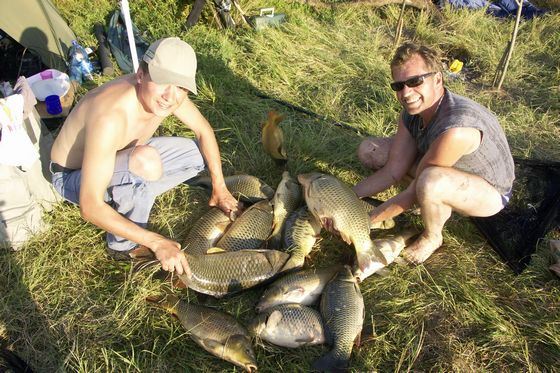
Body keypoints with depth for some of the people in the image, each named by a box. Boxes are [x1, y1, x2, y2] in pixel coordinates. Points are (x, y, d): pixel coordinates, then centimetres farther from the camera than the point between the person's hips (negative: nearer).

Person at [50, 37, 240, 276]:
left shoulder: (168, 93, -20)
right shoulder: (110, 117, -40)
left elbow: (203, 130, -1)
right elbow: (90, 209, -38)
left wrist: (219, 189, -3)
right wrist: (157, 242, -38)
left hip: (117, 157, 7)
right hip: (73, 175, -6)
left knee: (198, 154, -1)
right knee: (146, 162, -38)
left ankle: (129, 197, 4)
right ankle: (123, 246, -12)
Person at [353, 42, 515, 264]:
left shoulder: (455, 129, -39)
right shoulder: (411, 111, -14)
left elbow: (416, 192, -32)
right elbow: (393, 172, -11)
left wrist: (364, 220, -26)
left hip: (489, 191, -7)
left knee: (431, 181, -42)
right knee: (370, 150, -4)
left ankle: (432, 237, -8)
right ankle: (440, 207, 7)